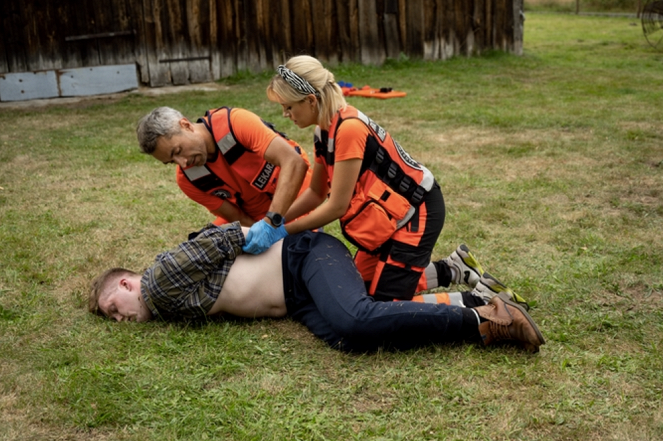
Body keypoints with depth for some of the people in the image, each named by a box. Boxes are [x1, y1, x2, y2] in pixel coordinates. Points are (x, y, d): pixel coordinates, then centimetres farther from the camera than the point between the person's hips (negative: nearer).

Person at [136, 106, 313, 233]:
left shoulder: (235, 122, -32)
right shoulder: (187, 179, -15)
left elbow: (294, 163, -40)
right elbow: (237, 218, -11)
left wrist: (272, 222, -48)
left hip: (294, 193, -4)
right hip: (253, 210, 5)